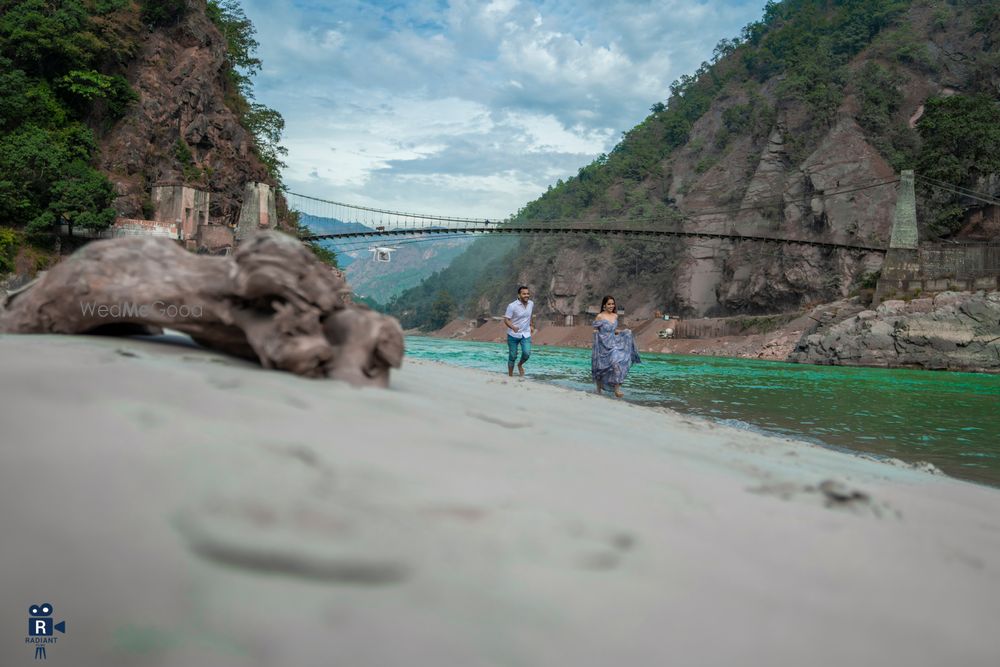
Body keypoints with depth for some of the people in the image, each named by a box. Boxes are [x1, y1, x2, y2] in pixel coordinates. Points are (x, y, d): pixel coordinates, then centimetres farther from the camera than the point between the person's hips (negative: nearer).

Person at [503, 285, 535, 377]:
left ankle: (520, 364, 18)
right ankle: (510, 375, 20)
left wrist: (532, 325, 25)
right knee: (512, 356, 3)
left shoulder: (531, 304, 0)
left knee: (527, 353, -15)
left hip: (526, 334, 3)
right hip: (513, 335, -3)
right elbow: (506, 320, -18)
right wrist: (513, 327, -35)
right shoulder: (512, 306, -17)